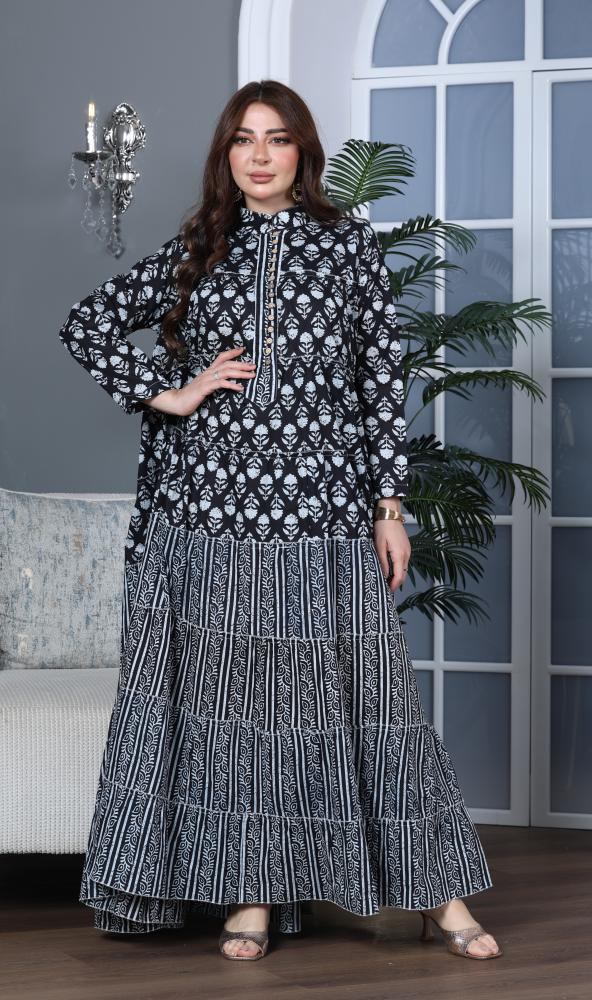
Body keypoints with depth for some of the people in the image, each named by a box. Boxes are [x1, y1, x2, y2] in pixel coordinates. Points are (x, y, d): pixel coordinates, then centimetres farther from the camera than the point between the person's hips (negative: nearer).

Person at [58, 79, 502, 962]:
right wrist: (167, 394, 1)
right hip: (210, 506, 2)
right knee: (226, 691, 4)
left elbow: (383, 380, 4)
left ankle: (439, 890, 9)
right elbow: (88, 325, 13)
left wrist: (390, 503, 0)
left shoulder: (350, 245, 6)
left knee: (360, 687, 0)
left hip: (322, 509, -1)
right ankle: (251, 892, 15)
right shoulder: (194, 250, 9)